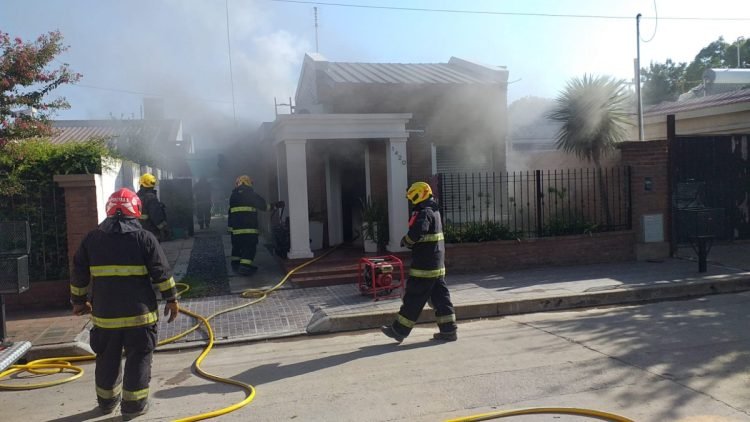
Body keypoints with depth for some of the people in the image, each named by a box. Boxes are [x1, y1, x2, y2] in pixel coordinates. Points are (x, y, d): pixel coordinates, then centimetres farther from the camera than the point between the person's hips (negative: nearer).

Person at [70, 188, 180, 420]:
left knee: (107, 359, 19)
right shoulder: (144, 237, -6)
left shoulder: (92, 238, 5)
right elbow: (162, 272, -7)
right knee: (138, 358, 7)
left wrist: (79, 300, 24)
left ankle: (107, 400, 33)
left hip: (104, 312, 4)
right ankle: (134, 405, 11)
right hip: (139, 311, -4)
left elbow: (79, 274, 11)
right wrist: (171, 299, 2)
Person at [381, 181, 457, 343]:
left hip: (424, 266, -9)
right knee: (440, 296, 11)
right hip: (437, 264, 9)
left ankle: (399, 330, 9)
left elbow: (416, 233, -31)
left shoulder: (424, 213, -17)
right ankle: (449, 330, 14)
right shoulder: (434, 211, 15)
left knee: (413, 298, -1)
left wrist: (405, 241, -11)